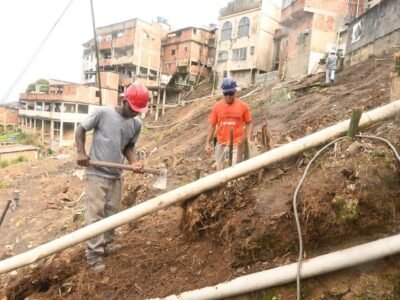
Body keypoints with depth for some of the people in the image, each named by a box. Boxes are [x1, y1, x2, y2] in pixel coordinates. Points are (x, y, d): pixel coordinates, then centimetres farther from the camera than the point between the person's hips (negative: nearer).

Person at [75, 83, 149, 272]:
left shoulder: (137, 124, 0)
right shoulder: (103, 113, -13)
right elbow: (81, 129, -2)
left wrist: (133, 162, -8)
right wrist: (81, 152, -14)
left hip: (116, 175, 5)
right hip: (96, 173, -5)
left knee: (111, 213, 15)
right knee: (95, 213, -2)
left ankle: (105, 245, 33)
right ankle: (93, 253, 10)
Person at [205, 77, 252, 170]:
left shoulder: (243, 106, -5)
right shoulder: (217, 106, -2)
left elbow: (248, 124, 3)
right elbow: (212, 126, 3)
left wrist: (247, 141, -6)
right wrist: (208, 143, 0)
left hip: (236, 144, -2)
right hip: (221, 144, 2)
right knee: (219, 170, 13)